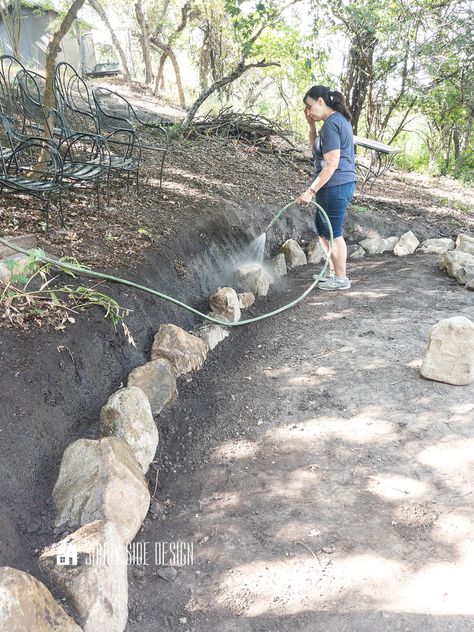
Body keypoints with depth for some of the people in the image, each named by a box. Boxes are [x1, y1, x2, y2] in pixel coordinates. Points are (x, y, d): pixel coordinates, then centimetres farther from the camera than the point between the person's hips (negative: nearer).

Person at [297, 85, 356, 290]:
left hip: (335, 186, -10)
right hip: (339, 185, 10)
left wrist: (311, 191, -21)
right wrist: (311, 125, 10)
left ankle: (341, 279, 13)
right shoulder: (339, 119, 16)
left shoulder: (330, 124, -16)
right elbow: (316, 149, 22)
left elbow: (331, 164, -23)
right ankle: (333, 271, 31)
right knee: (322, 229, 20)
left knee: (333, 233, 1)